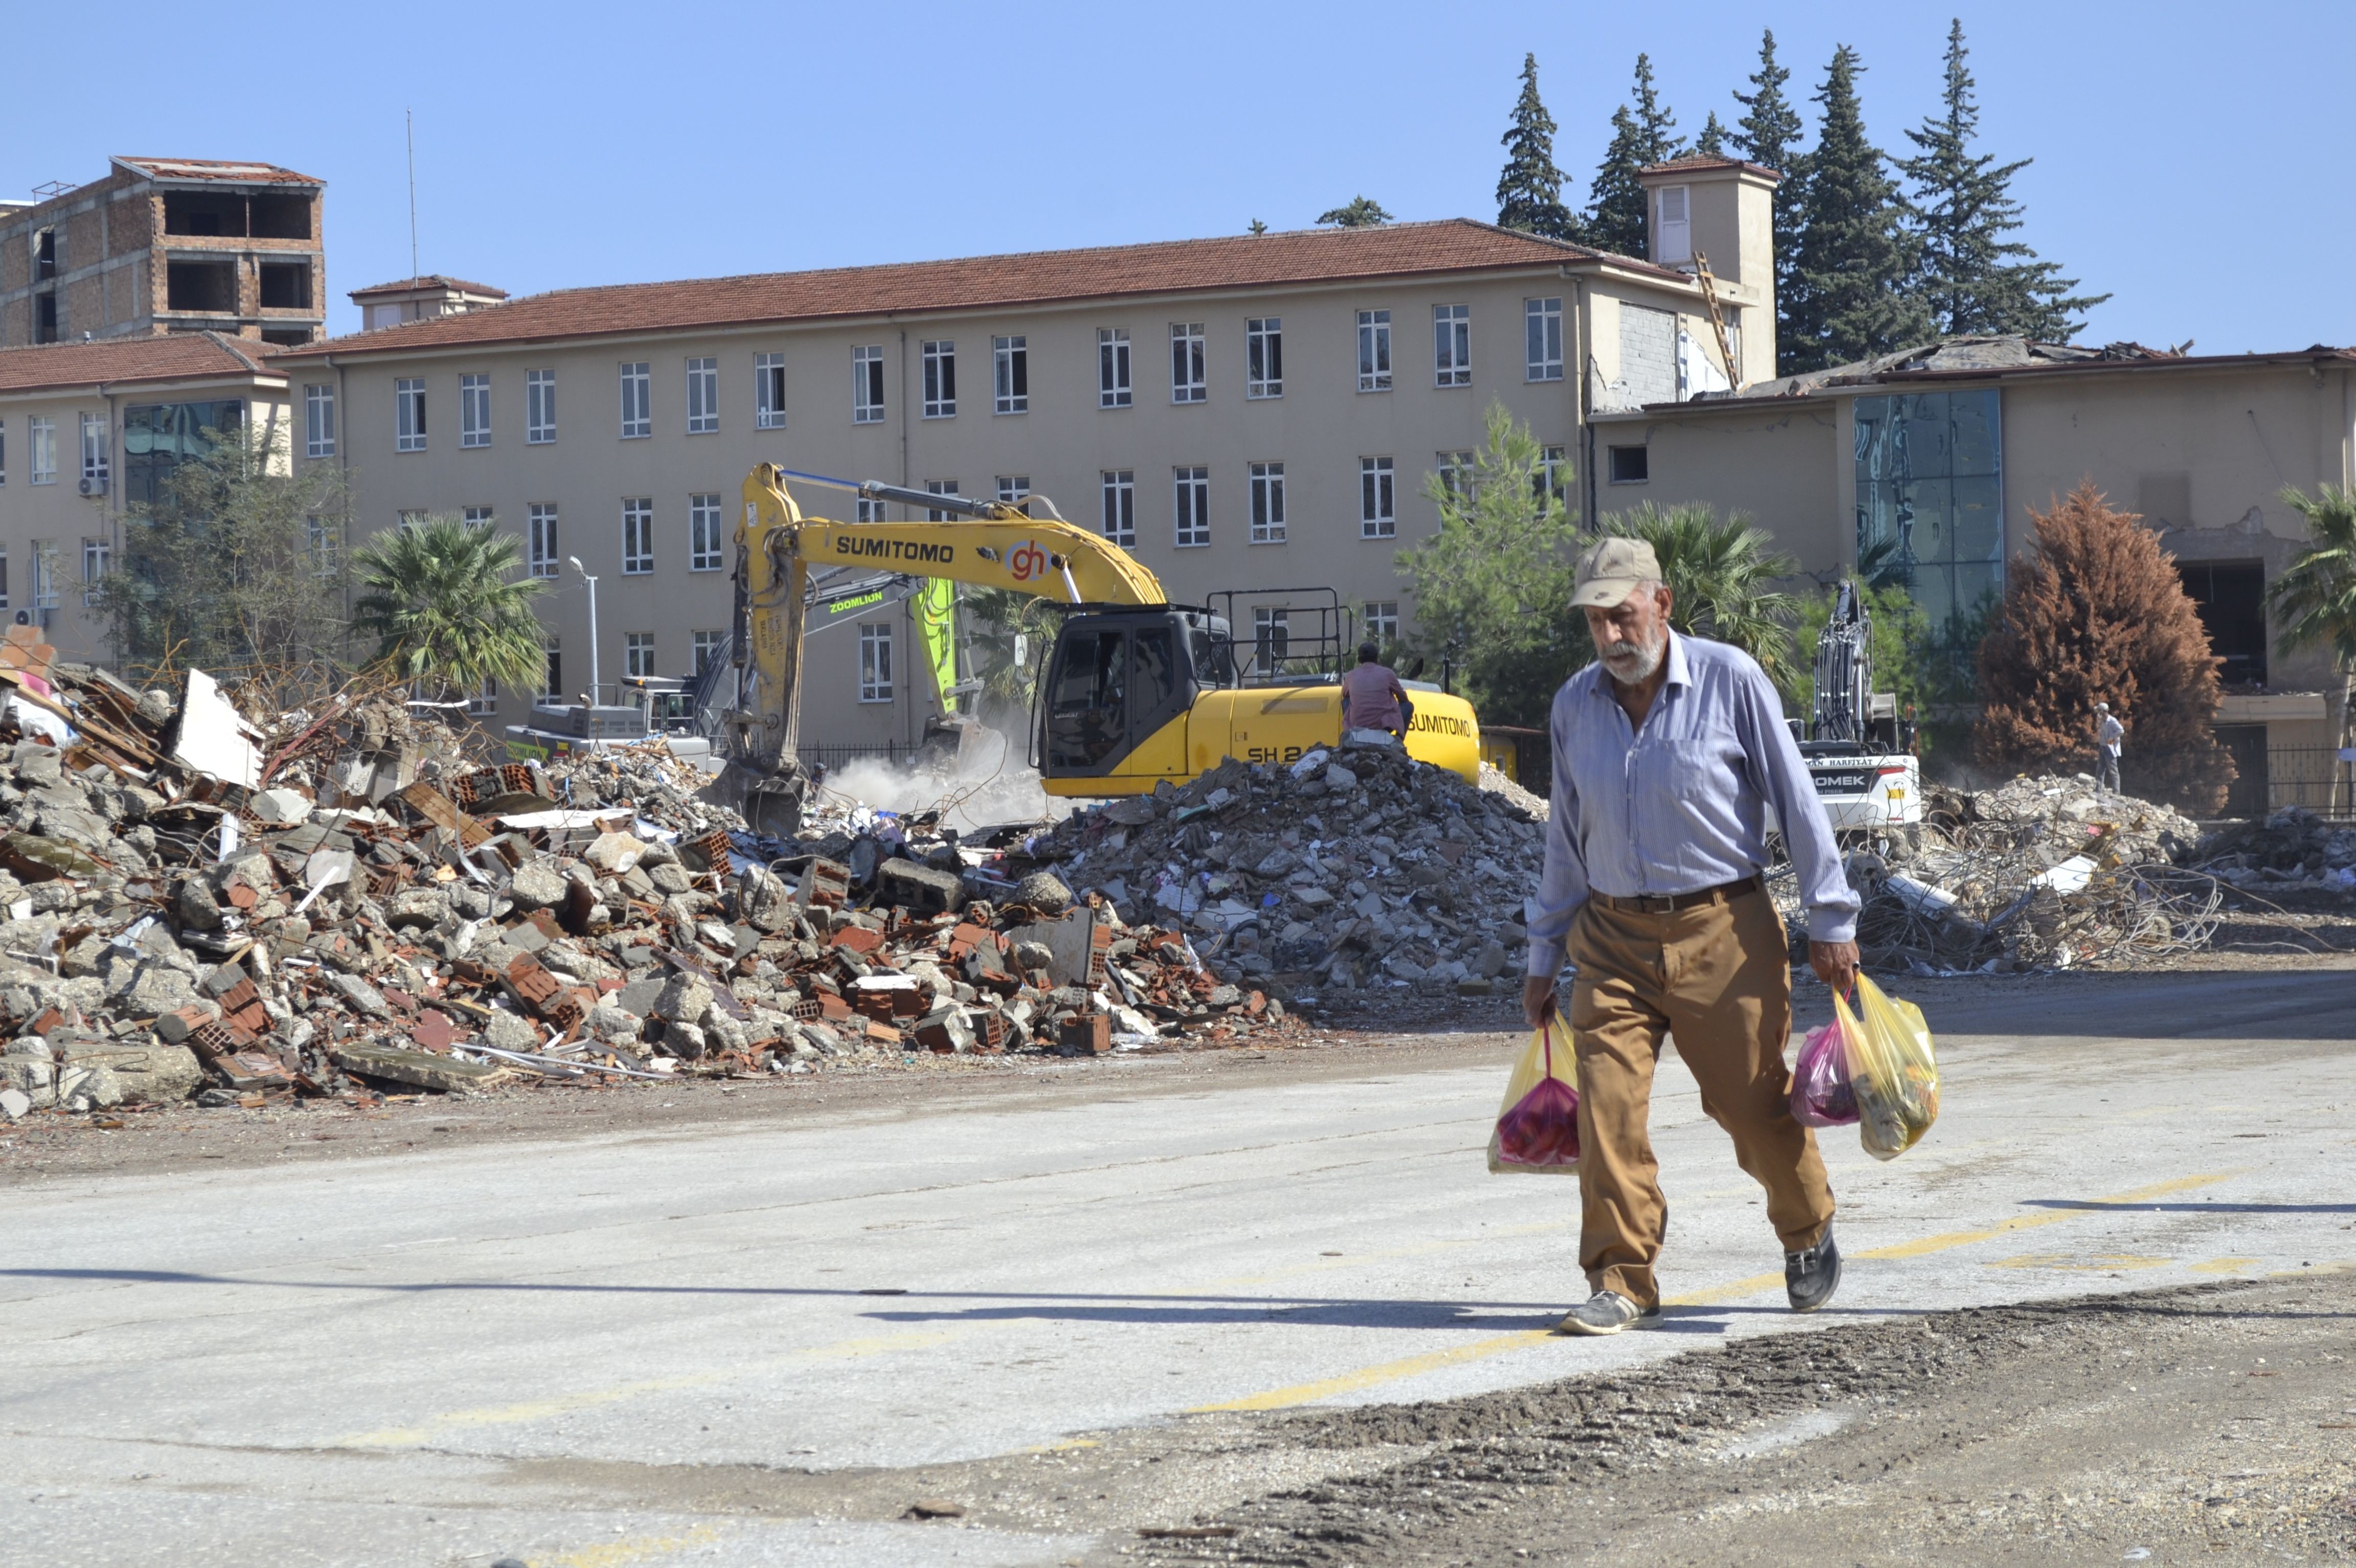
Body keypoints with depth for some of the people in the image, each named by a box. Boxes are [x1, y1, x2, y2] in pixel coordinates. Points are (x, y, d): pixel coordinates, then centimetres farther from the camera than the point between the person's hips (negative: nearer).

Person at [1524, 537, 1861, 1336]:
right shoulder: (1575, 703, 6)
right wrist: (1544, 956, 16)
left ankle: (1810, 1235, 31)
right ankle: (1622, 1280, -2)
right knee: (1607, 1105, -10)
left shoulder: (1730, 679, -6)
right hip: (1614, 934, 3)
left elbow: (1797, 801, -2)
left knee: (1755, 1102, 5)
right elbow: (1566, 839, 15)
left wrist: (1831, 921, -3)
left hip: (1722, 931, -3)